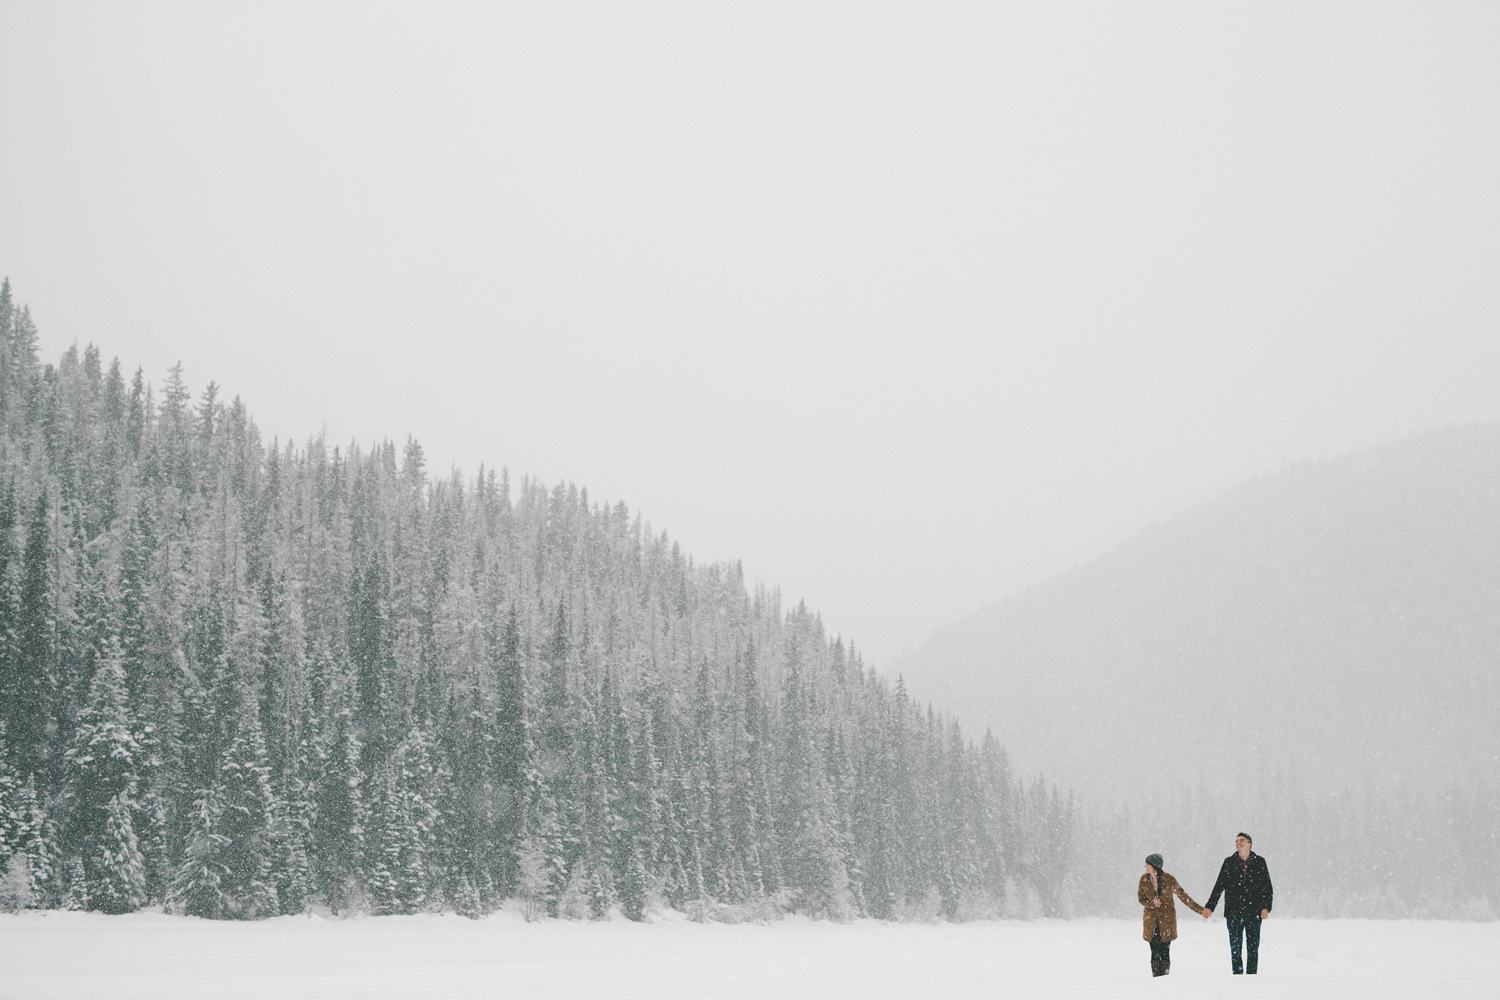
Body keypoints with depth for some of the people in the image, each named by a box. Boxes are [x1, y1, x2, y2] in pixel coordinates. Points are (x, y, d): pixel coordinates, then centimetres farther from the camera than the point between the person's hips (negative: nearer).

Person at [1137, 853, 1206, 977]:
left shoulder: (1168, 879, -11)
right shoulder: (1144, 879, -3)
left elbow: (1183, 896, -6)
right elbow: (1140, 897, 6)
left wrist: (1200, 910, -8)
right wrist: (1152, 903, -14)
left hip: (1166, 920, -2)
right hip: (1151, 919, 2)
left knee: (1165, 952, -3)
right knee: (1154, 953, 2)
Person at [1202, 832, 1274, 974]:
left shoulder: (1259, 862, 5)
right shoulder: (1229, 862, 7)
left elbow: (1267, 886, 6)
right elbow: (1219, 886, 9)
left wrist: (1266, 907, -5)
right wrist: (1210, 906, 4)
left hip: (1254, 912, -1)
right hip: (1234, 912, 1)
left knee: (1253, 947, 1)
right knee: (1235, 947, 1)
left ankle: (1252, 976, 7)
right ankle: (1237, 975, 5)